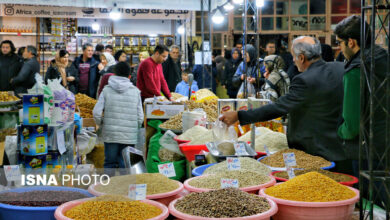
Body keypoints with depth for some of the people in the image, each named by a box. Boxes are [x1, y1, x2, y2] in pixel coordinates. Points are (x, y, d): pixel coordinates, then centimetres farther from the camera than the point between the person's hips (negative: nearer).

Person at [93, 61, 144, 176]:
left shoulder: (107, 89, 0)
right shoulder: (135, 91, 2)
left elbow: (96, 113, -5)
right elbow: (140, 117, 1)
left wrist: (101, 124, 13)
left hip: (110, 134, 0)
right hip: (129, 136, 0)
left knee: (109, 163, 10)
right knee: (125, 164, 6)